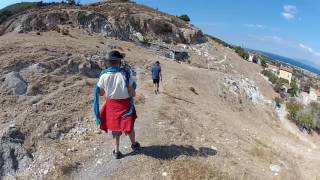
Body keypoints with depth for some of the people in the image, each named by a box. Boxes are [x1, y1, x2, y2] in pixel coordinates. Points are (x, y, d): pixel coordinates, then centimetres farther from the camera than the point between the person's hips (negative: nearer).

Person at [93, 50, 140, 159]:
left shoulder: (104, 75, -12)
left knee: (114, 128, 19)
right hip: (125, 104, -1)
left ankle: (116, 151, 27)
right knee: (129, 126, 21)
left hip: (111, 105, 2)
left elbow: (101, 93, -2)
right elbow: (132, 94, -17)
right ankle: (134, 144, 43)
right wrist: (132, 88, 4)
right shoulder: (125, 74, -19)